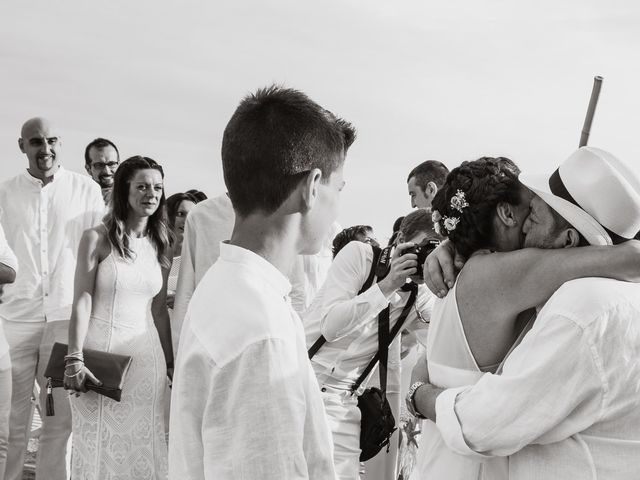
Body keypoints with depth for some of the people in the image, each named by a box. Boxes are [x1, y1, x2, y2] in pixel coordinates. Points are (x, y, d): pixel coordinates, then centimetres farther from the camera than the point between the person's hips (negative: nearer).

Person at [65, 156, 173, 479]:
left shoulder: (162, 248, 9)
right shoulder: (97, 239, -4)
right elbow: (81, 302, -9)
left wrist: (170, 363, 15)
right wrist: (74, 359, -17)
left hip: (146, 353, 4)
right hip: (101, 348, -4)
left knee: (144, 446, 6)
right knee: (100, 445, 5)